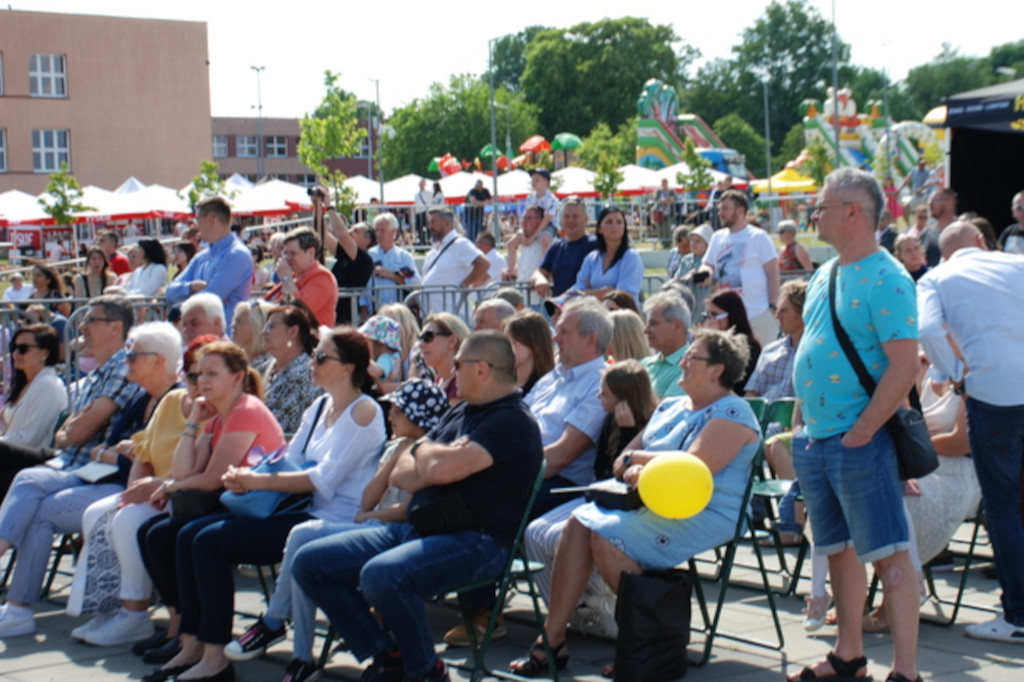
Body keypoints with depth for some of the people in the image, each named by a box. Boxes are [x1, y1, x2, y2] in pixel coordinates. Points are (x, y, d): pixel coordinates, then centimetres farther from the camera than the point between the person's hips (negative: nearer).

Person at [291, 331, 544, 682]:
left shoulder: (512, 421, -10)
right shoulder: (460, 413, 19)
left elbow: (441, 469, -24)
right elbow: (400, 473, 14)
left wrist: (424, 451, 0)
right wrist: (435, 459, -8)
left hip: (475, 540, -10)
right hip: (414, 527, 10)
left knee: (382, 575, -37)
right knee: (309, 563, 2)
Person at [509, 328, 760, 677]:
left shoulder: (732, 413, -6)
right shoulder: (670, 407, 21)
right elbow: (623, 461, 18)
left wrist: (637, 458, -7)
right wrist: (635, 470, -8)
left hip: (702, 515, -8)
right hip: (652, 505, 8)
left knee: (605, 535, -27)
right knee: (579, 522, -16)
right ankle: (552, 638, -16)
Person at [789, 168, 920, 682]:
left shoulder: (886, 280, -14)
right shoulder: (824, 275, 13)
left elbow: (904, 366, -20)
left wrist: (860, 432, -18)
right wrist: (803, 424, 14)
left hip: (860, 443, -9)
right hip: (815, 441, 9)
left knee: (889, 555, -4)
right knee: (839, 550, 16)